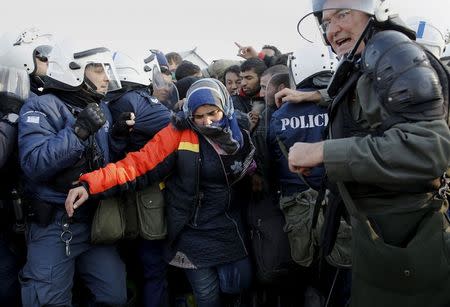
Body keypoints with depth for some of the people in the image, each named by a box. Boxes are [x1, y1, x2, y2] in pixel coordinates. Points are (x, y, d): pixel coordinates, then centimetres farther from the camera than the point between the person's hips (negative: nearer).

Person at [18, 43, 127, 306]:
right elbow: (34, 164, -25)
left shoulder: (101, 109, 9)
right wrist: (79, 131, -28)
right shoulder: (42, 107, -10)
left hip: (95, 220, 6)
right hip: (54, 225, -5)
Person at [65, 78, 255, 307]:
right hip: (193, 233, -4)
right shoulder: (178, 135, -14)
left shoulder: (238, 137, -2)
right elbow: (139, 164, -20)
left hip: (230, 229, 4)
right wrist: (90, 185, -29)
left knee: (239, 285, 10)